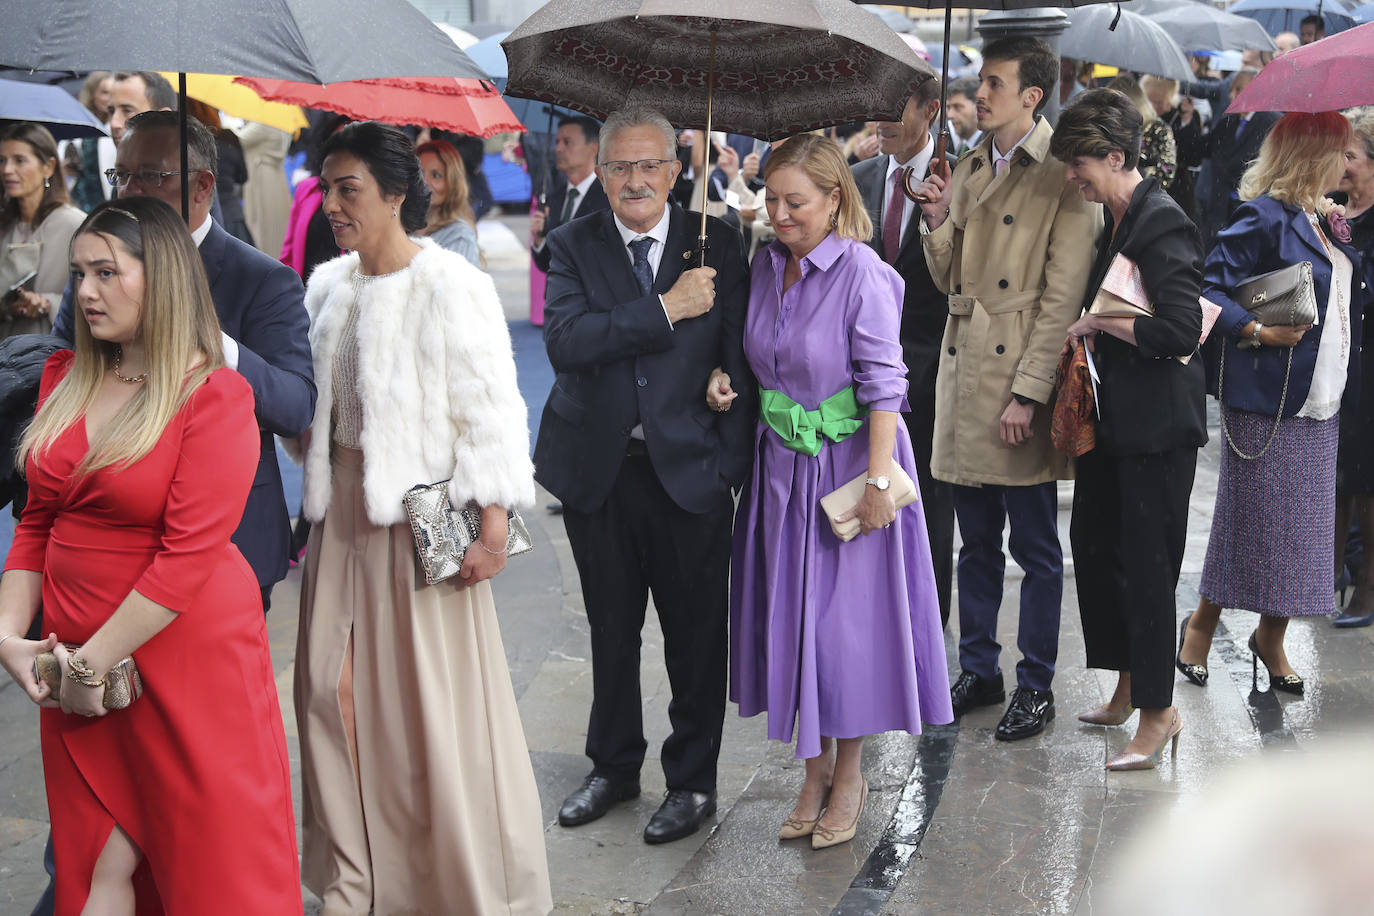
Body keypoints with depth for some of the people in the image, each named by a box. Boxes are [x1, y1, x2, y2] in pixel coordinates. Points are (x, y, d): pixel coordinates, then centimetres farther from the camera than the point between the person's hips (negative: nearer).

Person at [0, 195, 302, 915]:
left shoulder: (215, 397, -12)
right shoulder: (65, 381, 7)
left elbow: (188, 553, -18)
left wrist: (95, 660, -15)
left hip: (185, 653, -5)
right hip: (76, 660, 5)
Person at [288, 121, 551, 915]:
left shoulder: (449, 285, -13)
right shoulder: (328, 287, 7)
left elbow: (489, 411, -14)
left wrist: (491, 523, -17)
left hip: (422, 513, -6)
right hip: (345, 506, 6)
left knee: (435, 699, 1)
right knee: (338, 687, 10)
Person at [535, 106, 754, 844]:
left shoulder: (716, 243, 0)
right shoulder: (573, 246, 0)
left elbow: (739, 359, 0)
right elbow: (564, 340, -17)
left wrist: (730, 461, -6)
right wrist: (666, 309, -22)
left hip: (689, 469, -1)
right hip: (598, 471, 1)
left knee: (696, 635, 7)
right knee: (611, 629, 16)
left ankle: (692, 781, 24)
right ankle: (614, 766, 35)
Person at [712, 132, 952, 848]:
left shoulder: (861, 273, -16)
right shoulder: (767, 263, 4)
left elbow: (883, 384, -17)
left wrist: (877, 480, -20)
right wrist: (724, 378, -4)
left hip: (847, 463, -6)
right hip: (782, 464, 6)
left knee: (848, 615, 3)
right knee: (791, 612, 12)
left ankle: (850, 774, 21)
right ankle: (816, 766, 27)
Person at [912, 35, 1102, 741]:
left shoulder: (1064, 177, -8)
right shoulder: (968, 171, 14)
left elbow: (1062, 296, -12)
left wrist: (1028, 393, -16)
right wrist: (939, 223, -2)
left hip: (1022, 383, -6)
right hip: (963, 372, 6)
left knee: (1035, 547, 4)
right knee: (976, 541, 15)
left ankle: (1035, 686, 15)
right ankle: (978, 670, 26)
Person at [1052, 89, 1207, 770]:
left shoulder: (1163, 226, -18)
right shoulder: (1114, 222, 11)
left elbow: (1179, 331, -26)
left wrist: (1097, 322, -16)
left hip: (1157, 430, -10)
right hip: (1112, 421, 10)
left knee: (1146, 565, -2)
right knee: (1094, 549, 16)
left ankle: (1157, 711, 11)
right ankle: (1128, 686, 31)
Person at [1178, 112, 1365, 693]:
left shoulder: (1323, 221, 15)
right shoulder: (1264, 219, -11)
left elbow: (1347, 296, 21)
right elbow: (1211, 291, -16)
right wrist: (1259, 330, -24)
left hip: (1319, 404, 8)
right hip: (1266, 399, -8)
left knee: (1302, 523, 8)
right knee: (1253, 516, 0)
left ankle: (1271, 636, 22)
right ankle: (1203, 623, 19)